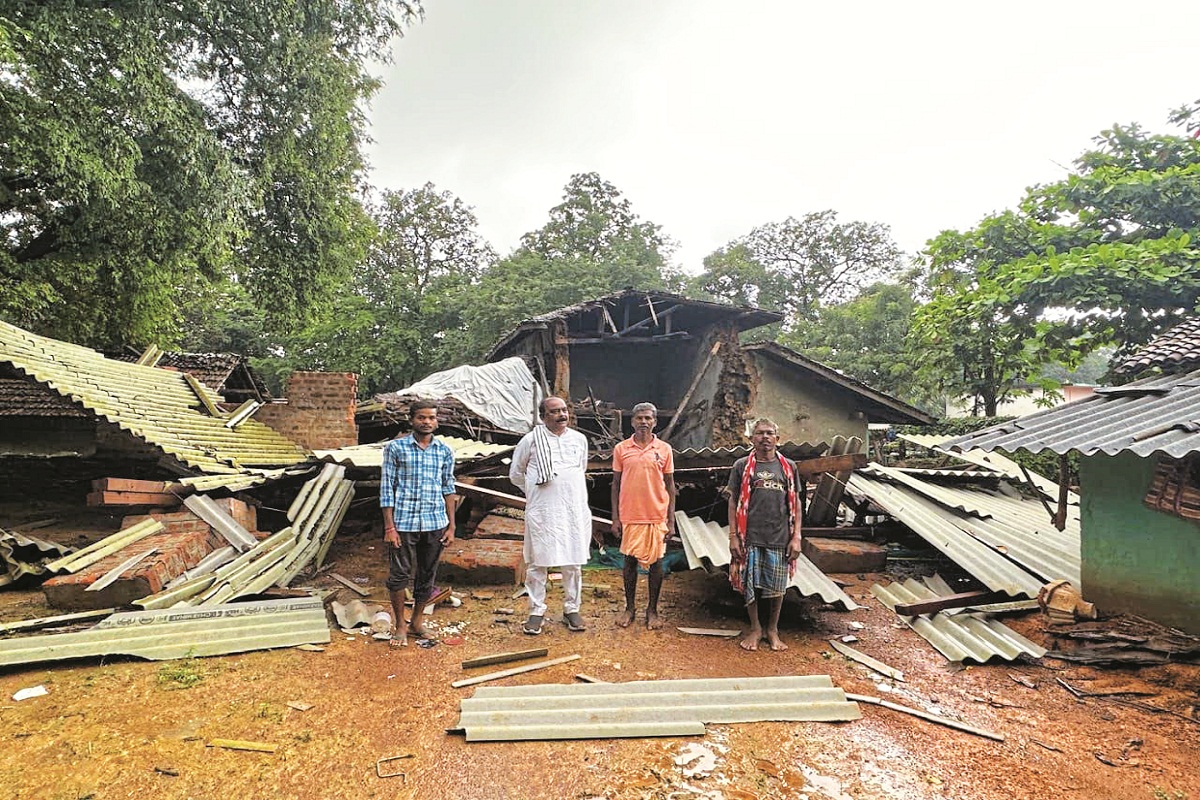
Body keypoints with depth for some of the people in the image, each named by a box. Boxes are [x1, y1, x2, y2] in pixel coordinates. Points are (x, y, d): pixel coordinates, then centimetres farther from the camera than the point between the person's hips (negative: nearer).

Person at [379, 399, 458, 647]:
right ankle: (400, 624, 24)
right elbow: (387, 488, -3)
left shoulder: (445, 451, 5)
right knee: (399, 575, 3)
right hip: (404, 522, -2)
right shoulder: (395, 448, -2)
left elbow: (448, 489, 9)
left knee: (427, 576, 12)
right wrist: (389, 527, -7)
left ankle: (417, 621, 31)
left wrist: (451, 525, 6)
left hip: (435, 523, 3)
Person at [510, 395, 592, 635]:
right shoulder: (530, 440, -2)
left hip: (575, 511, 3)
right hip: (541, 512, -3)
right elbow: (515, 474, 9)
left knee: (573, 563, 8)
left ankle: (572, 609, 23)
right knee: (537, 563, 3)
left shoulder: (579, 439, 7)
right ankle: (536, 611, 17)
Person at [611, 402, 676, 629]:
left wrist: (671, 521, 0)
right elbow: (616, 484, 5)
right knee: (630, 561, 9)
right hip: (630, 516, 0)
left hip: (657, 516, 0)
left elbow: (670, 485, 4)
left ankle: (653, 610, 21)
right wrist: (615, 518, 1)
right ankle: (630, 608, 24)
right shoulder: (621, 449, 1)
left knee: (656, 562, 7)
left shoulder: (664, 449, 1)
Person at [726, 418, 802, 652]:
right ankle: (755, 628, 27)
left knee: (777, 587, 10)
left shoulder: (788, 467, 5)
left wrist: (796, 536, 1)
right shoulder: (741, 466, 0)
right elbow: (733, 501, 2)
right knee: (749, 586, 7)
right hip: (750, 538, -1)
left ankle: (773, 630, 30)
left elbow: (795, 503, 8)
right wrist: (733, 536, -3)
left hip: (779, 539, 1)